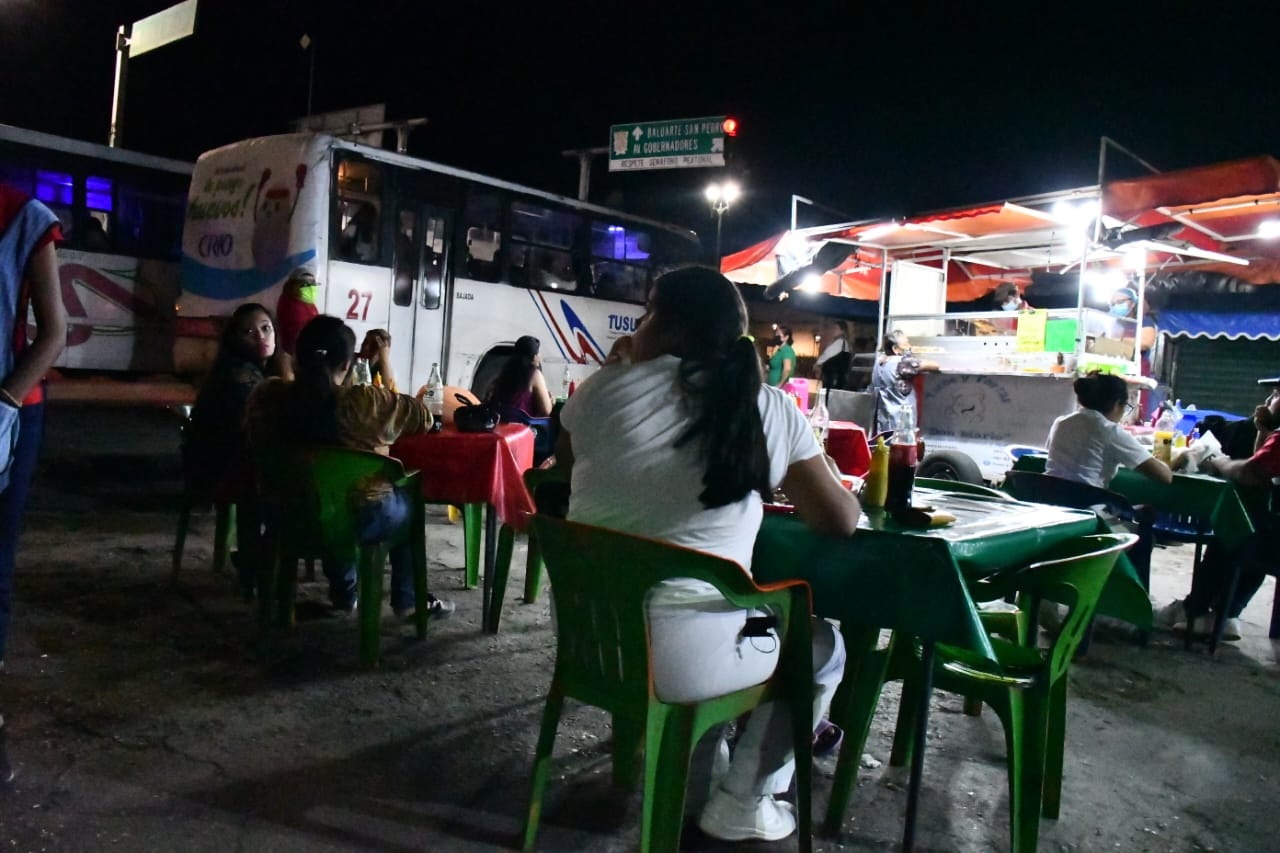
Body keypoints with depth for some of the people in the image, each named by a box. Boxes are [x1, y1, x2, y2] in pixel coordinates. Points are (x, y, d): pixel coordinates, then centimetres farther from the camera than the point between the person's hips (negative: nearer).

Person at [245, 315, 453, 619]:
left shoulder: (266, 395, -13)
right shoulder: (367, 402, -23)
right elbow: (424, 418, -7)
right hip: (358, 520, -4)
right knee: (406, 498, 28)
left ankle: (343, 594, 46)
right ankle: (407, 600, 34)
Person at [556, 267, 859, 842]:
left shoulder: (605, 388, -3)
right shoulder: (770, 410, -7)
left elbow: (565, 460, 17)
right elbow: (840, 521, 1)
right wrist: (830, 479, 22)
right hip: (681, 657, -4)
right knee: (823, 646, 23)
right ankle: (741, 804, 26)